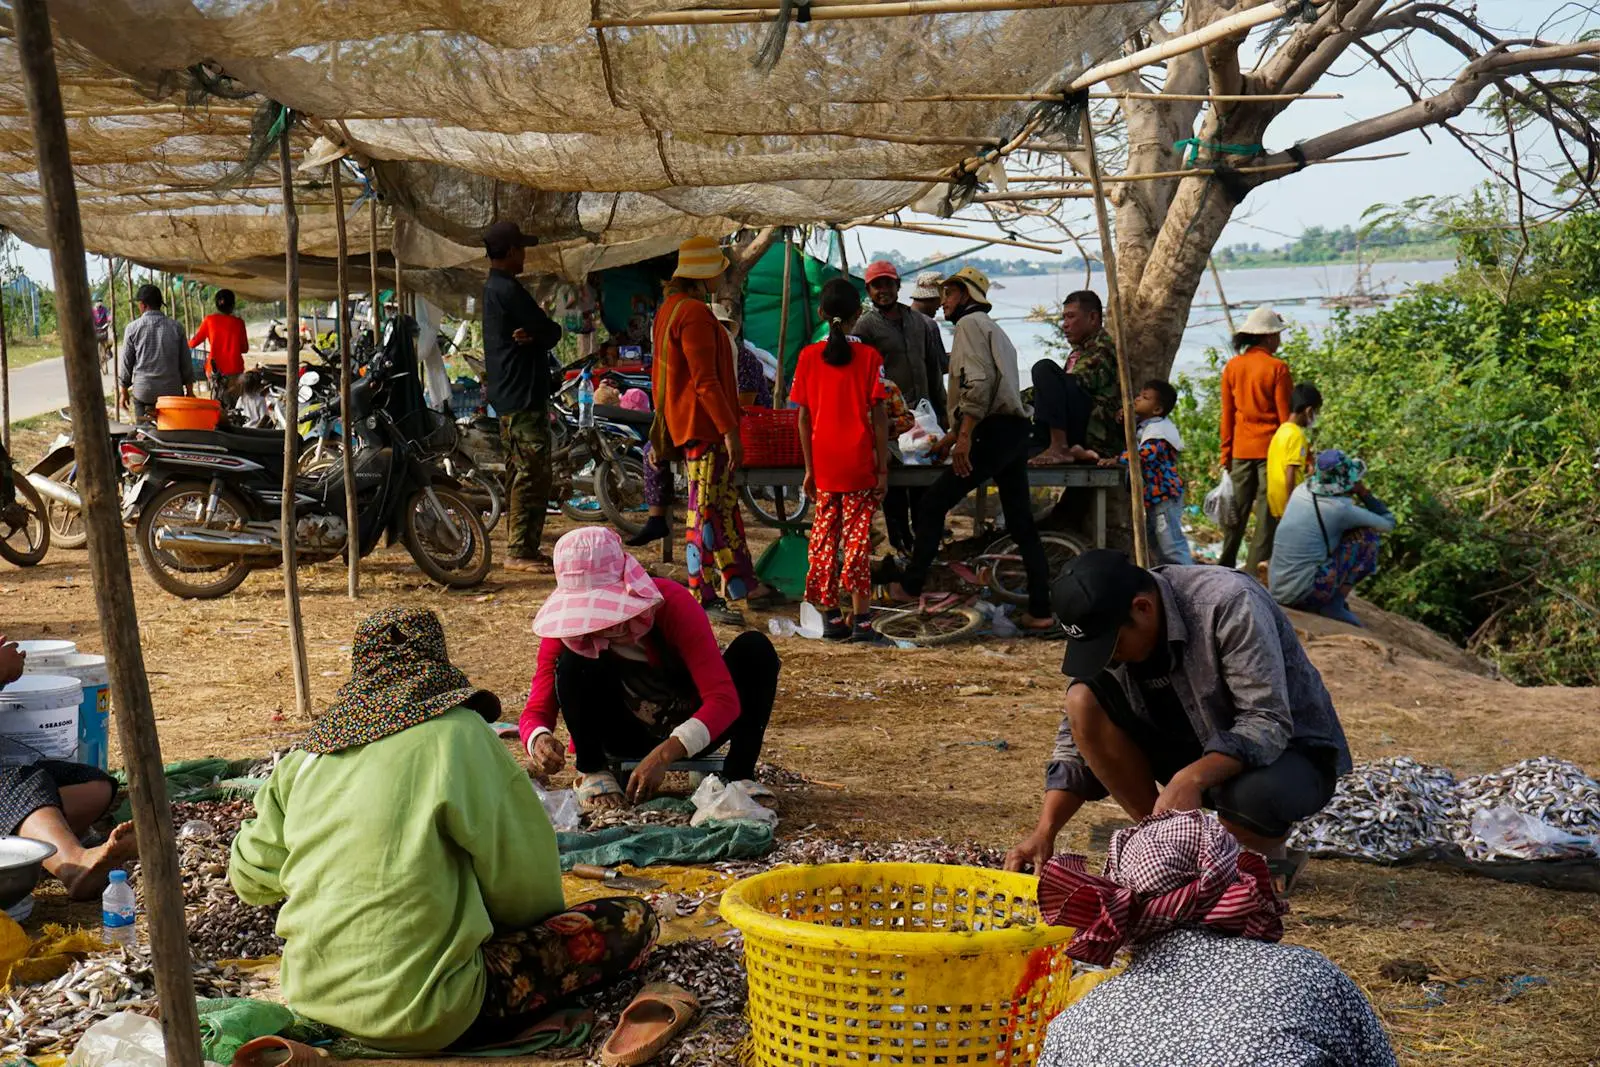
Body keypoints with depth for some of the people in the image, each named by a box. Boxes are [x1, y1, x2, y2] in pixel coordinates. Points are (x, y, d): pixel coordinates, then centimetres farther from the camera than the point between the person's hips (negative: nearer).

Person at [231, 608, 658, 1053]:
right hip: (422, 1014, -6)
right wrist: (541, 916, 16)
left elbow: (249, 876, 10)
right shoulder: (455, 733, -9)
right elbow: (519, 869, -6)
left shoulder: (309, 752, 5)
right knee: (632, 921, -3)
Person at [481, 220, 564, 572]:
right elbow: (551, 331, -15)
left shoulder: (492, 289, 17)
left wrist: (532, 336, -9)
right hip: (524, 396, -11)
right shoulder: (508, 290, -16)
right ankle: (521, 550, -6)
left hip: (508, 395, 11)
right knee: (533, 473, -8)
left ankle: (520, 546, 20)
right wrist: (538, 336, 3)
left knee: (518, 473, 15)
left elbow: (545, 332, 10)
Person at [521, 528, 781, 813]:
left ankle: (738, 776, -20)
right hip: (629, 737, 1)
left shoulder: (672, 603, -27)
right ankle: (593, 772, -9)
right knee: (572, 661, -28)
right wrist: (539, 739, -43)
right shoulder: (566, 625, -19)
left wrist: (665, 754, -48)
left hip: (690, 730, -1)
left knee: (755, 649, -27)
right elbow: (536, 712, -17)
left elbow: (725, 697, -34)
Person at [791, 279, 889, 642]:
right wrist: (883, 467, -1)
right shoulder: (868, 356, -4)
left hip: (824, 465, 2)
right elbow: (879, 416, -6)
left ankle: (830, 616, 11)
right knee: (858, 538, 2)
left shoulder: (809, 356, 1)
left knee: (823, 538, 10)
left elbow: (804, 417, 2)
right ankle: (861, 619, 1)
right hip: (860, 464, -2)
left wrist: (809, 468, 8)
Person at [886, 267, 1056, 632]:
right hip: (1014, 431, 10)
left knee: (933, 505, -2)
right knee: (1021, 523, 7)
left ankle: (910, 587, 2)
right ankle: (1040, 612, 7)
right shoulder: (993, 329, 26)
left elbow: (979, 382, -19)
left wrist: (964, 435, -23)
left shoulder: (969, 324, -4)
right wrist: (954, 433, 35)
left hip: (993, 433, -10)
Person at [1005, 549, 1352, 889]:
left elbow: (1268, 724, -31)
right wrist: (1044, 832, -17)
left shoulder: (1229, 604, -28)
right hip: (1195, 746, 5)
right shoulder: (1106, 629, -10)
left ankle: (1271, 857, -2)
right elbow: (1079, 737, -6)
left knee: (1252, 794, -41)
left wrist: (1192, 778, -46)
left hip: (1286, 748, -5)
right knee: (1083, 701, -17)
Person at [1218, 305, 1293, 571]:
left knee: (1237, 513, 12)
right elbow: (1286, 416, -7)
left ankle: (1224, 570, 16)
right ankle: (1255, 575, -1)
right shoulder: (1277, 368, -9)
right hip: (1271, 449, -4)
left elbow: (1227, 416, 7)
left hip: (1241, 449, 5)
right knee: (1267, 514, 0)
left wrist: (1226, 455, 13)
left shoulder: (1232, 367, 4)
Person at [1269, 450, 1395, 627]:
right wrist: (1365, 493, 5)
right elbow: (1388, 523, -1)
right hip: (1302, 594, -7)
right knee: (1366, 535, -1)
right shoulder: (1340, 509, -15)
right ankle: (1335, 604, 0)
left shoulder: (1300, 491, 4)